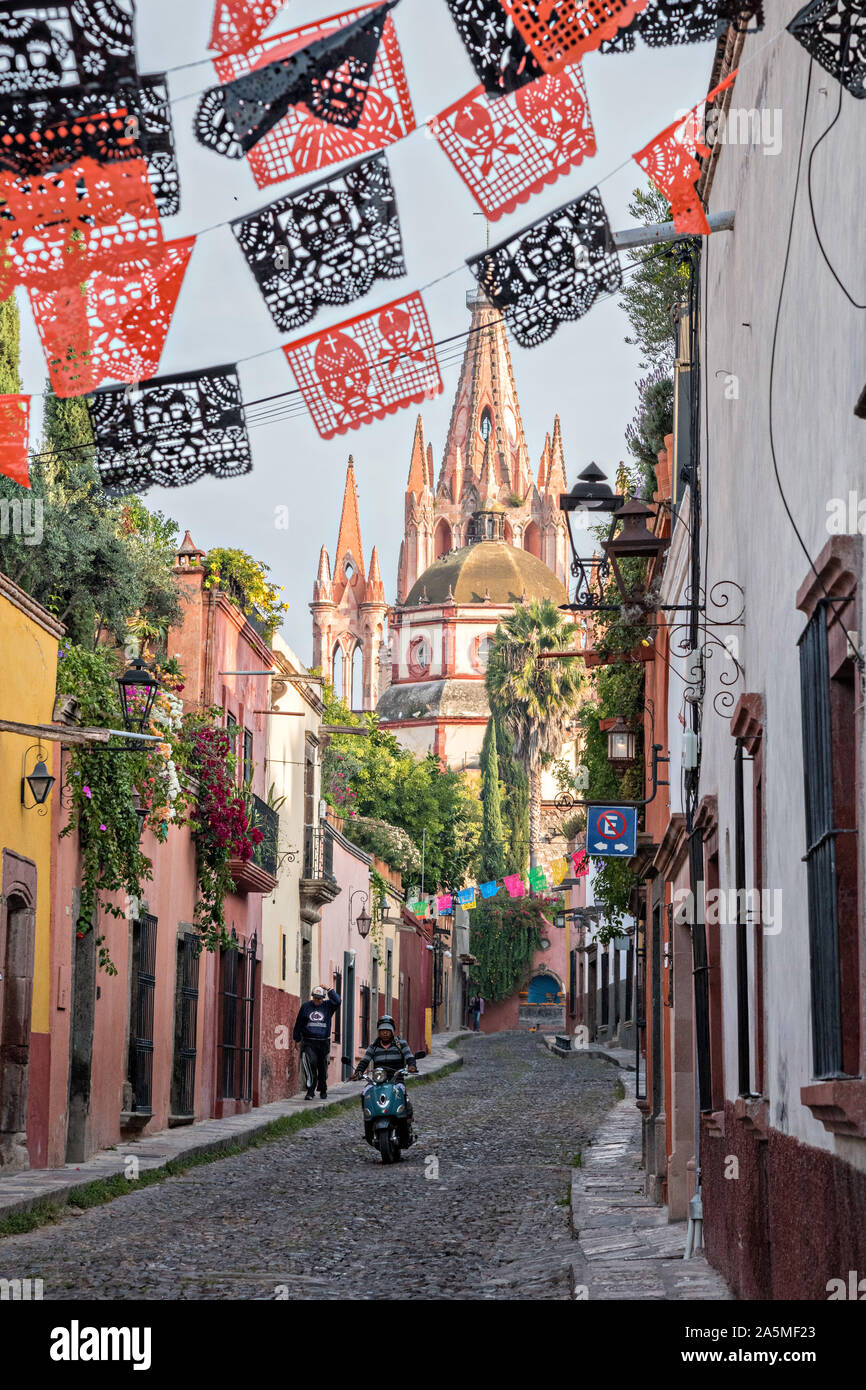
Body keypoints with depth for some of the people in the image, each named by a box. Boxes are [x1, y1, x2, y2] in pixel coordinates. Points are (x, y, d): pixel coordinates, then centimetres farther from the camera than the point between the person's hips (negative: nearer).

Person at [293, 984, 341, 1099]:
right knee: (310, 1065, -18)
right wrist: (297, 1038, 12)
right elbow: (298, 1024, 11)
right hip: (308, 1043, -1)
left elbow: (338, 1002, -14)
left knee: (323, 1068, 11)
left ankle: (323, 1090, 29)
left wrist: (329, 990, -13)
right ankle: (310, 1091, -16)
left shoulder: (328, 1006, 6)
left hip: (323, 1043, 1)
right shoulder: (305, 1007, 6)